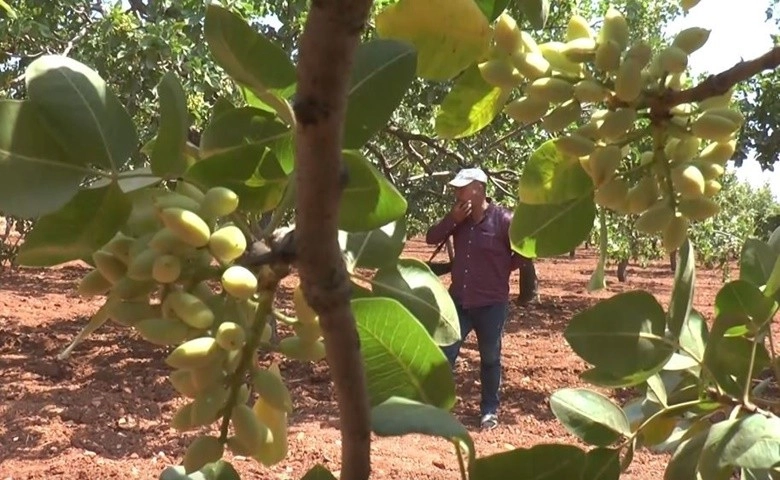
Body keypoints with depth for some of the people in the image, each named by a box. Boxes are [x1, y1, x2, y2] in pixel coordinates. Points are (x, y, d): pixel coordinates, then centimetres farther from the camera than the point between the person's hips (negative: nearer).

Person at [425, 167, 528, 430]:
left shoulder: (502, 220, -14)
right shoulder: (459, 217, 3)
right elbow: (431, 238, 1)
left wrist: (504, 268, -3)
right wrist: (452, 219, -12)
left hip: (491, 303, -4)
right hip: (459, 300, 4)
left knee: (490, 358, 11)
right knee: (445, 353, 3)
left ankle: (489, 410, 26)